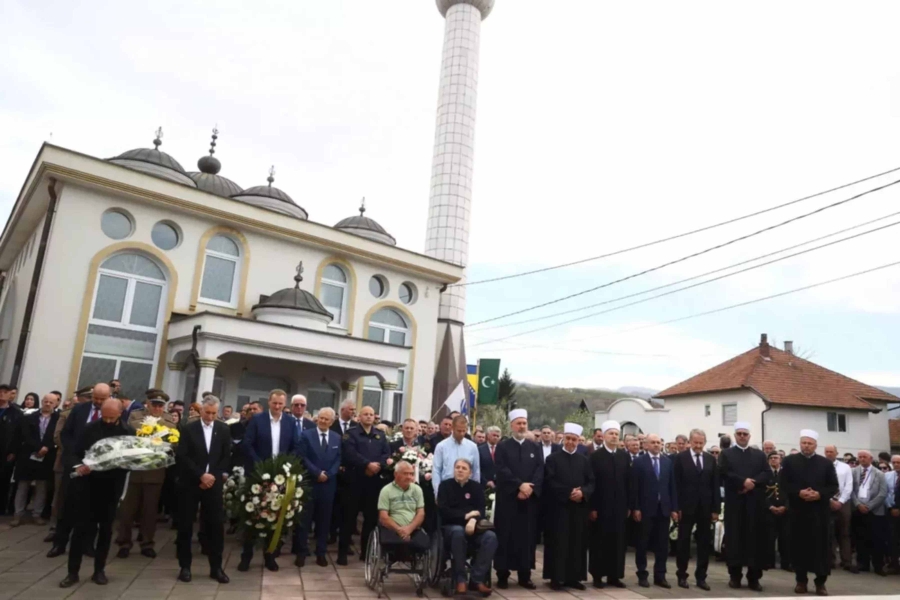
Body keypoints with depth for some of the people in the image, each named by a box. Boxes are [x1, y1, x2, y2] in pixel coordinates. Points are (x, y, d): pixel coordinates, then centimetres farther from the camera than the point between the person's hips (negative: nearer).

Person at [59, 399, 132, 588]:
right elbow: (76, 452, 1)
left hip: (111, 487, 0)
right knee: (82, 527, 1)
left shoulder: (128, 432, -3)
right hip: (88, 483, 0)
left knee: (106, 529, 8)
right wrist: (79, 466, -17)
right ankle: (73, 571, 12)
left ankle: (99, 570, 20)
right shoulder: (91, 428, -2)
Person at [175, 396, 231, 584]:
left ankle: (216, 567, 11)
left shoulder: (223, 429, 4)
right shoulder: (188, 429, -1)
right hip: (190, 483, -1)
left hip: (213, 483, 1)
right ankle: (185, 567, 19)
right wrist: (201, 475, -14)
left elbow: (226, 456, 4)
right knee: (185, 526, 5)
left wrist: (214, 476, -8)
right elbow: (182, 457, -7)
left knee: (216, 525, 2)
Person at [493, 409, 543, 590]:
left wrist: (530, 488, -13)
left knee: (527, 536, 5)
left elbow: (540, 471, 1)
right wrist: (520, 485, -17)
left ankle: (525, 576, 13)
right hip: (507, 498, -2)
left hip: (530, 498, 3)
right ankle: (503, 575, 9)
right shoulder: (502, 447, 2)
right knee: (506, 536, 1)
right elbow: (501, 470, -9)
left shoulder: (535, 447, 11)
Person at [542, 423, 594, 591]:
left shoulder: (584, 460, 12)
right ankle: (556, 577, 4)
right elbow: (549, 482, -7)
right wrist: (568, 493, -15)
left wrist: (582, 492, -14)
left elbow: (591, 483, 6)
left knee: (577, 542, 5)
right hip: (559, 507, -3)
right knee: (558, 542, -2)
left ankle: (573, 577, 13)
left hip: (579, 507, 3)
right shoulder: (552, 458, 1)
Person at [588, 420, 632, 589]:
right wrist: (592, 507, -12)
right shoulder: (595, 456, -5)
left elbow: (628, 482, 7)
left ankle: (614, 575, 16)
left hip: (619, 506, 4)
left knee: (618, 541, 7)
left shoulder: (624, 456, 8)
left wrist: (629, 505, 3)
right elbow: (591, 482, -8)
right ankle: (598, 575, 13)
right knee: (600, 541, 4)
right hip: (601, 506, -4)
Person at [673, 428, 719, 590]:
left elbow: (715, 485, 6)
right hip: (686, 506, -3)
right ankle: (682, 575, 17)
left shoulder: (711, 459, 7)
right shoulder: (680, 458, -3)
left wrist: (716, 508, 1)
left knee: (704, 543, 8)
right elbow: (676, 485, -6)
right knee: (683, 542, 7)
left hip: (705, 507, 3)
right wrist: (676, 507, -11)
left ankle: (701, 577, 18)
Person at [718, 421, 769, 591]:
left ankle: (754, 577, 8)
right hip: (734, 502, -2)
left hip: (755, 502, 2)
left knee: (755, 537, 1)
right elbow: (724, 473, -6)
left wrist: (752, 483, -13)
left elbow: (767, 474, 2)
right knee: (735, 537, 0)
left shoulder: (759, 455, 14)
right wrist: (743, 481, -16)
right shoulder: (726, 454, 7)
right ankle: (735, 576, 7)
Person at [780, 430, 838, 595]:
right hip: (797, 510, 0)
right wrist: (798, 493, -15)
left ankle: (820, 582, 12)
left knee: (820, 545, 2)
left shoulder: (825, 463, 7)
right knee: (799, 545, 4)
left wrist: (820, 494, -12)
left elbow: (834, 486, 4)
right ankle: (801, 580, 13)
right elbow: (783, 483, 0)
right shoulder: (789, 461, 4)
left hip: (819, 511, 0)